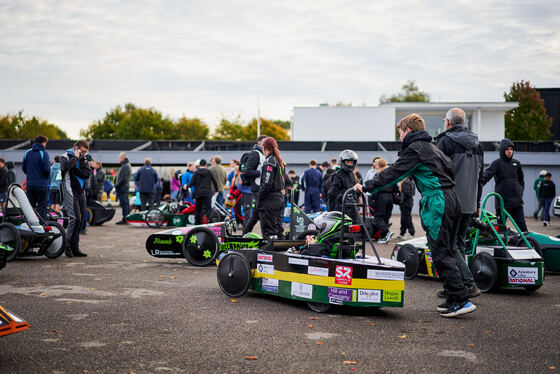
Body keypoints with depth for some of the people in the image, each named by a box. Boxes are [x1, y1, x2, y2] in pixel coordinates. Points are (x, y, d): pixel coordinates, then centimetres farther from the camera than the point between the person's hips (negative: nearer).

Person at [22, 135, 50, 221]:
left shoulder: (27, 153, 7)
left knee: (30, 207, 12)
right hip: (42, 185, -5)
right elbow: (46, 169, -17)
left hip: (30, 184, 5)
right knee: (42, 207, -1)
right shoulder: (44, 153, -9)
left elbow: (23, 168, 9)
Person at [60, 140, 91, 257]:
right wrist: (75, 157, -11)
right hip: (70, 192, -6)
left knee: (80, 220, 5)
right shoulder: (66, 156, 1)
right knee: (75, 218, -18)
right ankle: (68, 246, -10)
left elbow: (87, 174, 0)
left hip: (80, 193, 7)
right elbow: (66, 166, -23)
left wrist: (74, 169, -10)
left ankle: (75, 248, 12)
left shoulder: (84, 160, 17)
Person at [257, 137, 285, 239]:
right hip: (280, 198, 9)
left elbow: (267, 183, -18)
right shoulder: (279, 161, 14)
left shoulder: (269, 161, -13)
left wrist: (259, 200, -13)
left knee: (269, 231, -6)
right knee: (278, 229, 14)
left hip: (270, 199, -9)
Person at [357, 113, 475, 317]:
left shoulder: (415, 149, -7)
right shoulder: (431, 147, 21)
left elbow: (393, 173, -8)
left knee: (441, 253, -8)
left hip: (437, 202, -10)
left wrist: (367, 187, -1)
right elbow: (449, 168, 24)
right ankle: (454, 299, 15)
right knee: (447, 252, 12)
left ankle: (461, 299, -9)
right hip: (451, 199, 10)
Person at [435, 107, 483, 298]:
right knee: (459, 243, 13)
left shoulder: (445, 141, -8)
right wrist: (477, 203, 26)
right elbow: (481, 177, 20)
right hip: (469, 204, 7)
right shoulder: (477, 144, 16)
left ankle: (469, 284, -9)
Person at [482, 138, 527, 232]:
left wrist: (520, 192, 14)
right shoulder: (497, 163, -2)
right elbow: (486, 176, -17)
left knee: (522, 226, 3)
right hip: (502, 201, -4)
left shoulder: (516, 163, 12)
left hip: (517, 201, 4)